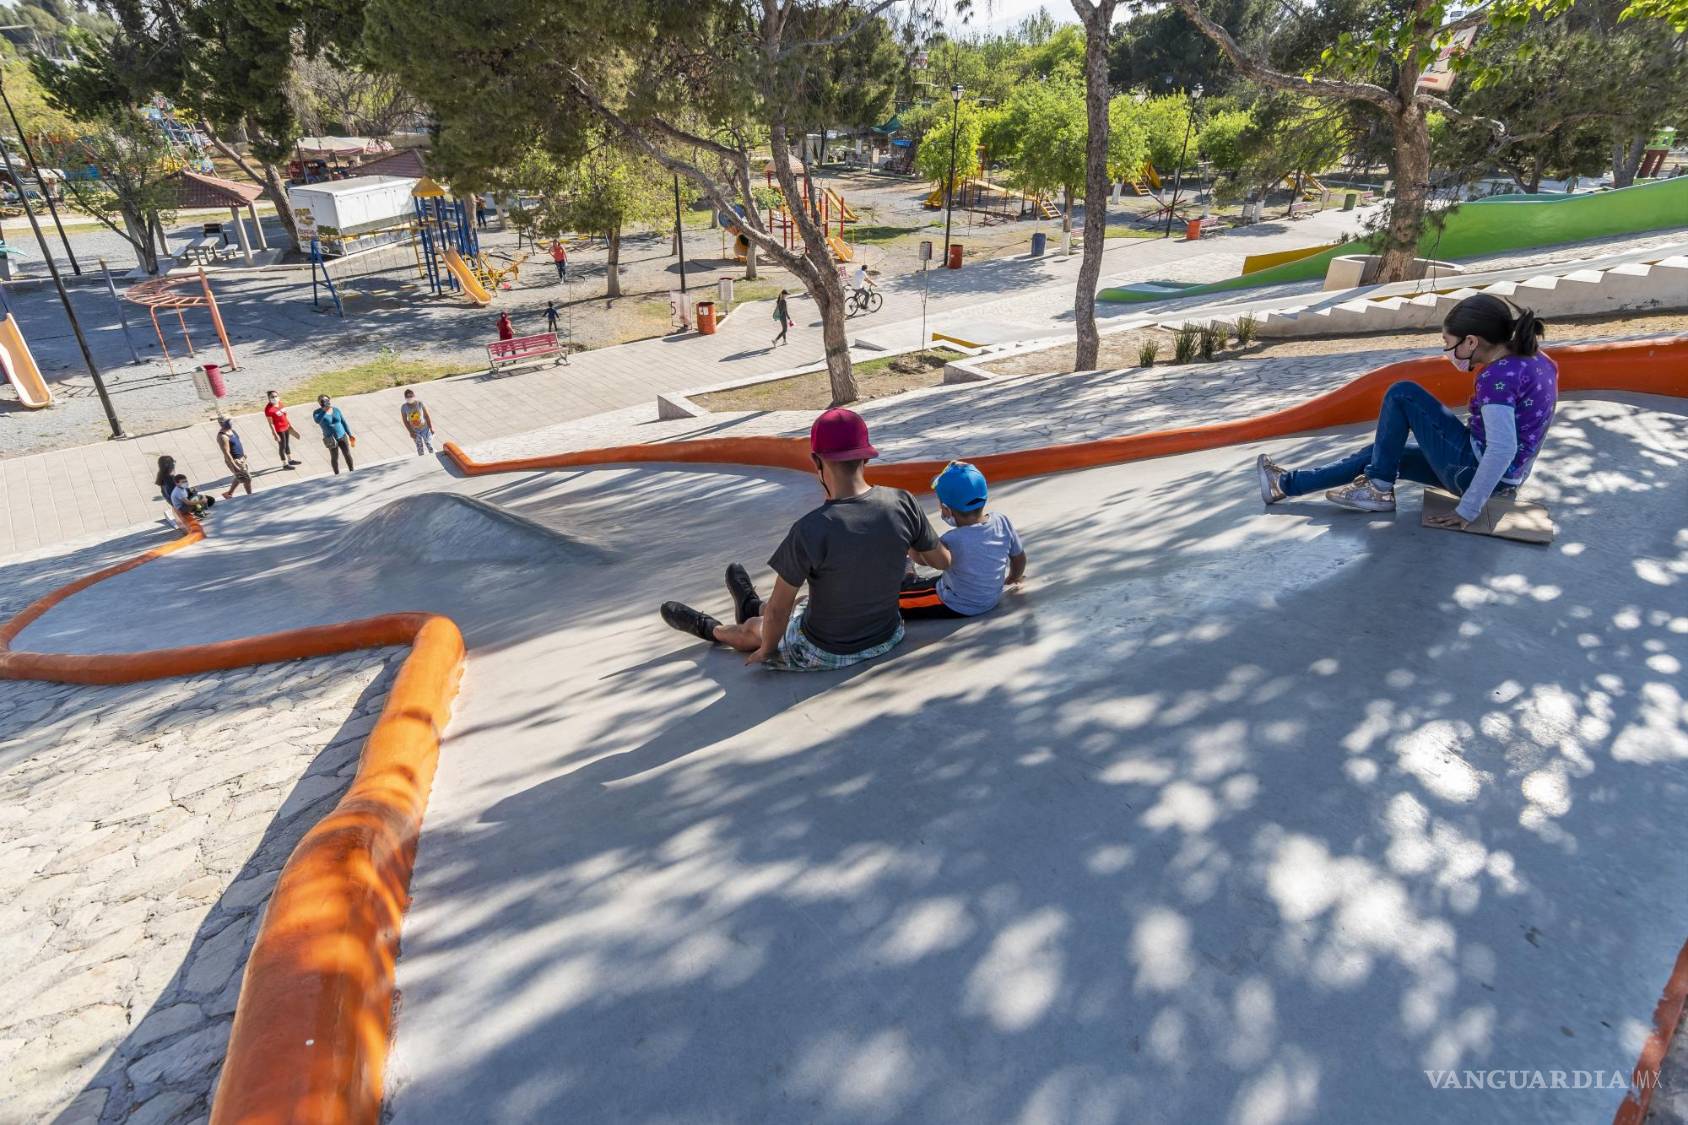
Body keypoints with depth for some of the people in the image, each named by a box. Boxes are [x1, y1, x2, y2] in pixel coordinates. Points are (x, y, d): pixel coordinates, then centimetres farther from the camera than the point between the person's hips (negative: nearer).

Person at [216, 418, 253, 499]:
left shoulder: (230, 430, 2)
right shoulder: (223, 437, -26)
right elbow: (226, 453, -26)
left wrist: (243, 453, 22)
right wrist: (234, 466, -25)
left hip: (241, 458, 10)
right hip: (234, 461, -10)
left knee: (239, 478, 24)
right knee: (247, 478, 2)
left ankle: (229, 494, 38)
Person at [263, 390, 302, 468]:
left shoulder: (279, 403, 0)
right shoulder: (268, 409, -22)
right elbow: (271, 423, -20)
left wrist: (290, 424, 19)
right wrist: (275, 434, -20)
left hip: (286, 427, 8)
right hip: (279, 430, -8)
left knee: (287, 444, 22)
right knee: (282, 446, 5)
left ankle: (290, 460, 40)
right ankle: (285, 464, 18)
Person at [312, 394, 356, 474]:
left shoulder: (336, 409, -1)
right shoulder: (317, 412, -11)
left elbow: (343, 423, 6)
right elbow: (317, 421, -34)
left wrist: (350, 436, 4)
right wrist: (325, 410, -33)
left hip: (342, 436, 3)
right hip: (331, 440, -3)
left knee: (347, 455, 6)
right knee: (335, 457, 6)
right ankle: (337, 474, 25)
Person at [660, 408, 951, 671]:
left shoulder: (810, 531, -30)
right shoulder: (902, 503, -17)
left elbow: (778, 611, -20)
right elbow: (943, 561, -1)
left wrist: (766, 650, 0)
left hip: (826, 654, -5)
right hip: (887, 638, 5)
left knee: (752, 628, 26)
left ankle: (711, 630, 58)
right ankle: (753, 607, 64)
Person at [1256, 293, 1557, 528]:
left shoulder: (1497, 377, -23)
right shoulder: (1534, 358, 4)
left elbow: (1502, 449, -30)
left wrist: (1468, 510, -27)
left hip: (1477, 472, -9)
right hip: (1504, 477, 9)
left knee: (1402, 394, -9)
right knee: (1382, 453, 16)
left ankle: (1378, 488, 1)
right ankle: (1287, 483, 20)